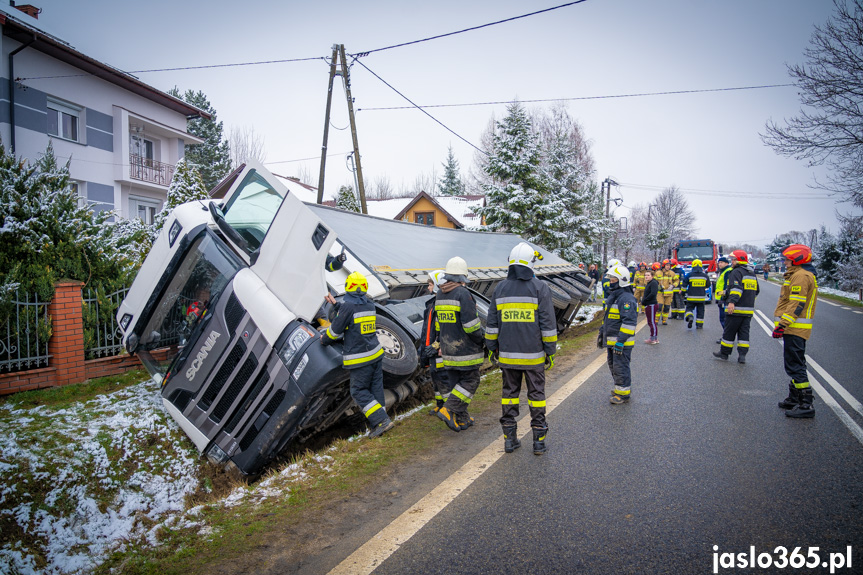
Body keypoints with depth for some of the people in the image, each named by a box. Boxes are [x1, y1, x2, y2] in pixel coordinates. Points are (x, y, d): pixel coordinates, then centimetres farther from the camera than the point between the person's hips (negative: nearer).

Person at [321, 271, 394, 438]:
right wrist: (336, 304, 33)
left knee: (359, 391, 3)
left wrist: (324, 339, 12)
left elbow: (335, 330, -8)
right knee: (376, 389, 11)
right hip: (376, 354, 7)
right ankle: (377, 427, 16)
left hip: (360, 360, -7)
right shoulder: (370, 305, 6)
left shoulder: (347, 306, -15)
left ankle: (382, 420, -6)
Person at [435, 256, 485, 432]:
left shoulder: (440, 296, 8)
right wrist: (483, 340, -5)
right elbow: (471, 325, -20)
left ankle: (462, 419, 18)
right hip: (465, 349, -7)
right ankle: (448, 410, -8)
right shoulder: (463, 294, -17)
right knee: (470, 381, 3)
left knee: (457, 383, 14)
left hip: (449, 349, 8)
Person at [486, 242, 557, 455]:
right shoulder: (540, 288, -7)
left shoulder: (500, 288, 2)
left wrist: (492, 347, 15)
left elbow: (492, 323, 5)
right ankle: (539, 441, 12)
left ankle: (510, 438, 16)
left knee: (509, 393, 12)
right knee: (536, 394, 8)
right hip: (533, 355, -2)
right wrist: (550, 351, 1)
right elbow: (548, 323, -7)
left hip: (507, 355, 3)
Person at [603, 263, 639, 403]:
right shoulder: (613, 296, 13)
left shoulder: (626, 298, -20)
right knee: (613, 364, 19)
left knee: (621, 366, -2)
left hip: (622, 341, -10)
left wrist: (621, 341, -27)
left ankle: (624, 393, 10)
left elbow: (629, 322, -25)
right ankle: (619, 388, 33)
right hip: (612, 340, 10)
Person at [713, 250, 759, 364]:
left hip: (736, 309, -8)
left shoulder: (736, 272, -11)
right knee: (744, 333, 10)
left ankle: (724, 353, 10)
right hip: (749, 309, 8)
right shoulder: (752, 273, 17)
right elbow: (756, 291, 27)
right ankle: (742, 355, 6)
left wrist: (732, 301, -35)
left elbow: (736, 288, -26)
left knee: (729, 332, 2)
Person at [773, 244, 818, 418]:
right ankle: (794, 399, 27)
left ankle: (806, 405, -7)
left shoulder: (801, 276, -14)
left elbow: (796, 305, -22)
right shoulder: (801, 275, 20)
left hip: (795, 328, -11)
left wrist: (783, 324, -24)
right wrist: (783, 324, 26)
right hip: (795, 328, 11)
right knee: (795, 364, 17)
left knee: (795, 365, -9)